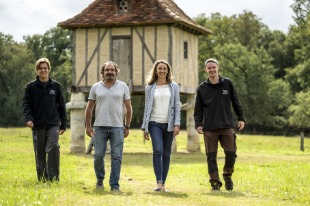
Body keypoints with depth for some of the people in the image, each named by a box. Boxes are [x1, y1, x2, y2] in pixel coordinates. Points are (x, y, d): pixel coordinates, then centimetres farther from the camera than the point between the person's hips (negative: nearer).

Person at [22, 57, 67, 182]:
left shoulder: (56, 86, 6)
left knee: (53, 148, -19)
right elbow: (26, 104, 1)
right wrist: (28, 119, -16)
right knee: (39, 154, 5)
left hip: (53, 125, -1)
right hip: (37, 125, 1)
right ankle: (42, 179, 15)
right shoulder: (31, 87, 4)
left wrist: (63, 124, 9)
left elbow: (61, 106, 10)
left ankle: (54, 177, -14)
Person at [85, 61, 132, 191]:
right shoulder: (96, 87, 8)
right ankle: (99, 180, 20)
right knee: (98, 156, 0)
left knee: (116, 157, -2)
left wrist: (127, 127, 5)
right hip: (100, 127, 0)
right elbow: (89, 108, 11)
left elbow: (128, 108, 10)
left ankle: (114, 185, 2)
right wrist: (88, 126, 5)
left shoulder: (123, 86, 7)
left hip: (117, 127, 0)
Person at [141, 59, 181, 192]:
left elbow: (177, 106, 4)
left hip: (169, 124, 1)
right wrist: (145, 127, 5)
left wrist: (177, 124, -6)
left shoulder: (174, 87, 7)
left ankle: (163, 184, 8)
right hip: (155, 123, -1)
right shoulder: (150, 87, 8)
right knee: (157, 151, -17)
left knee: (166, 154, 3)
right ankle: (158, 182, -20)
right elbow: (147, 108, 9)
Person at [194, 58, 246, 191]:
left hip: (227, 126, 0)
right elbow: (198, 109, 6)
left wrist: (241, 118, 8)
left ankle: (227, 175, 22)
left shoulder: (228, 84, 6)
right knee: (211, 156, -1)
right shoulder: (202, 88, 4)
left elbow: (236, 102, 11)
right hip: (209, 128, 0)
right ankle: (215, 182, 7)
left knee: (231, 153, -3)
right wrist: (198, 124, -5)